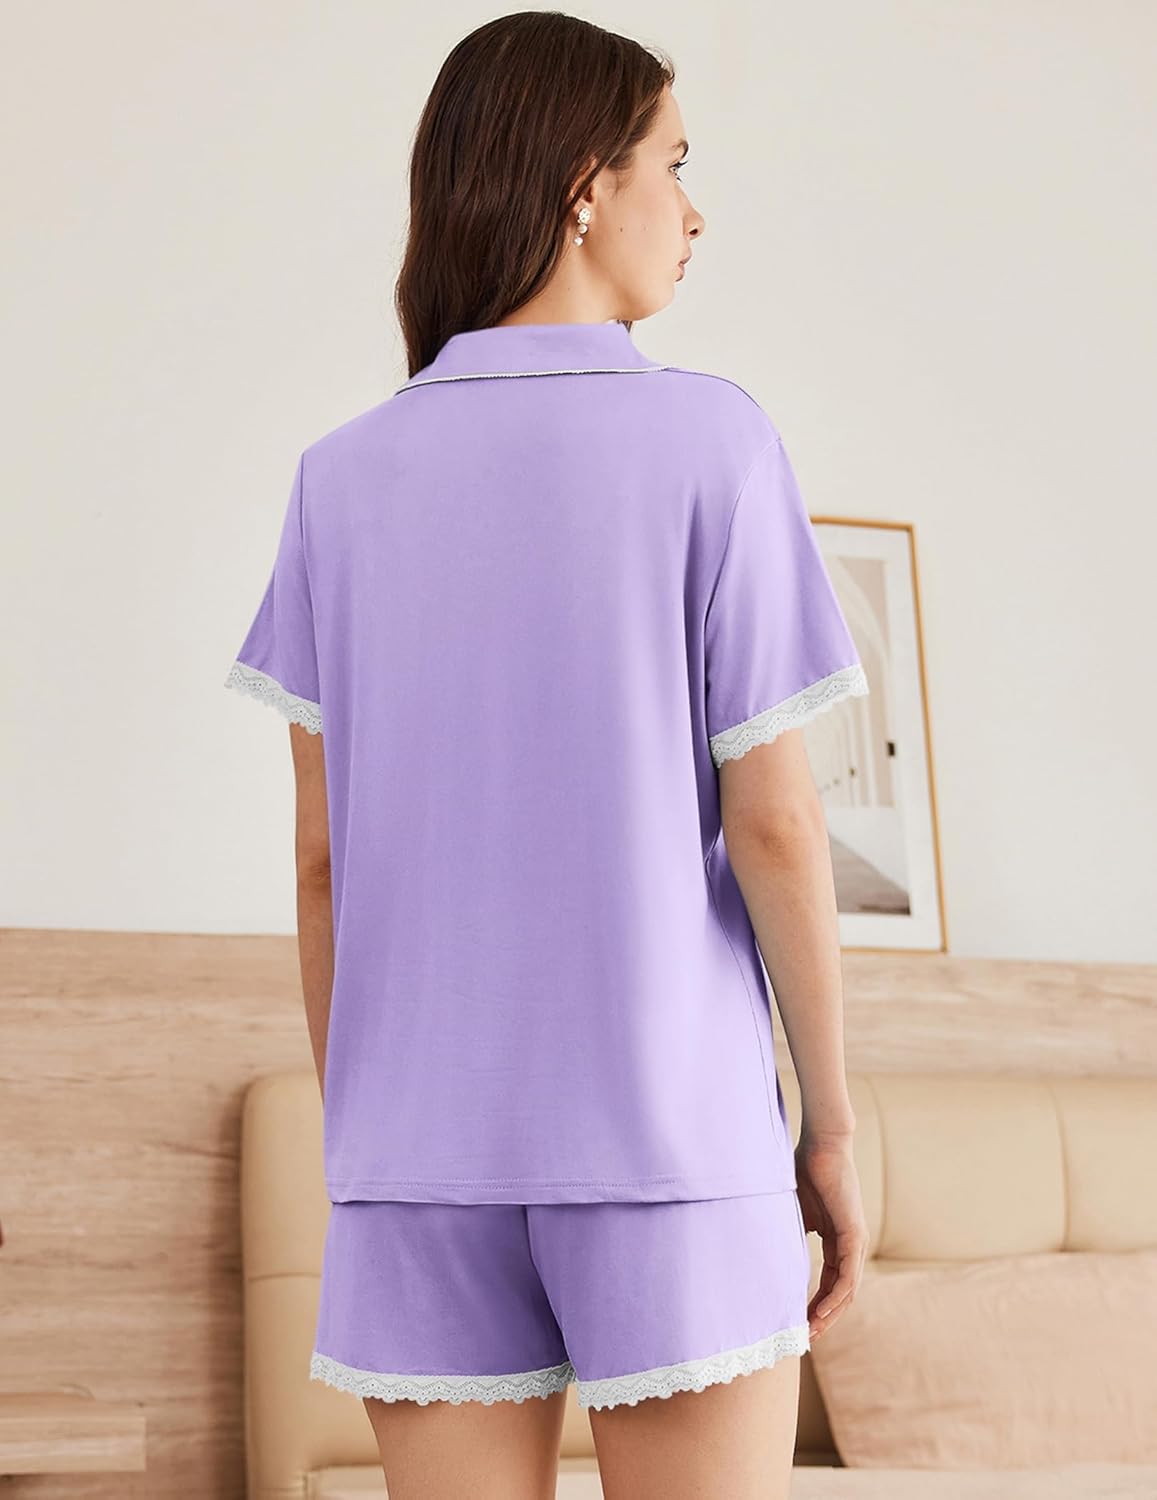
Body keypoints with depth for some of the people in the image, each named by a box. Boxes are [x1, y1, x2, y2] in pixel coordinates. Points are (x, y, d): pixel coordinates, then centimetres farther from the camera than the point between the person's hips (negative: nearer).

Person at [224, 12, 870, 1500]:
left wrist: (354, 1148, 11)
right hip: (666, 1136, -3)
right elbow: (773, 824, -7)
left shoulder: (344, 482, 5)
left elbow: (320, 852, 4)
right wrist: (834, 1125, 2)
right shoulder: (713, 442, -5)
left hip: (423, 1144, 3)